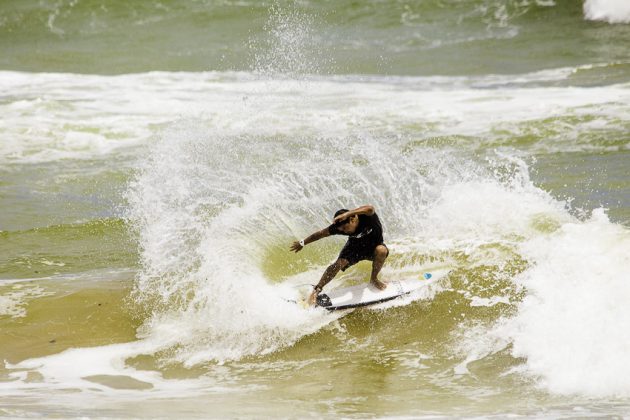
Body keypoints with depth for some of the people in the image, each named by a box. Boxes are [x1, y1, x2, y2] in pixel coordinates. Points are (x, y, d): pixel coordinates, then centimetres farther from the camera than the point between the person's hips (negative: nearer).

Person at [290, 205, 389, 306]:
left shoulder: (367, 216, -35)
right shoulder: (339, 226, -24)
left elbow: (370, 208, -60)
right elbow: (321, 233, -10)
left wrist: (346, 214, -65)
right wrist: (303, 243, -1)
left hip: (374, 245, -1)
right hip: (355, 245, 1)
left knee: (381, 250, -36)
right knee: (339, 263, -25)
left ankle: (374, 279, -10)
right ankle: (317, 290, -12)